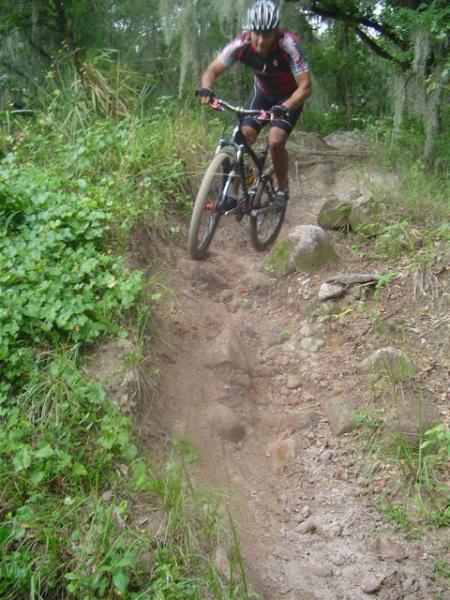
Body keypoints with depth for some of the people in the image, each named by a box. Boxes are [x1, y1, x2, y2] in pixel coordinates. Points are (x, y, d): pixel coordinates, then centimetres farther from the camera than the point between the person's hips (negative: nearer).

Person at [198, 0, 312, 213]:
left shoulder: (289, 44, -34)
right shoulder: (241, 44, -26)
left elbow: (305, 87, -35)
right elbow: (212, 70, -18)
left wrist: (283, 108, -51)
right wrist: (206, 88, -40)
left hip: (290, 97, -3)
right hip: (262, 92, 3)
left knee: (275, 141, -21)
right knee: (243, 138, -13)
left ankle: (282, 189, 3)